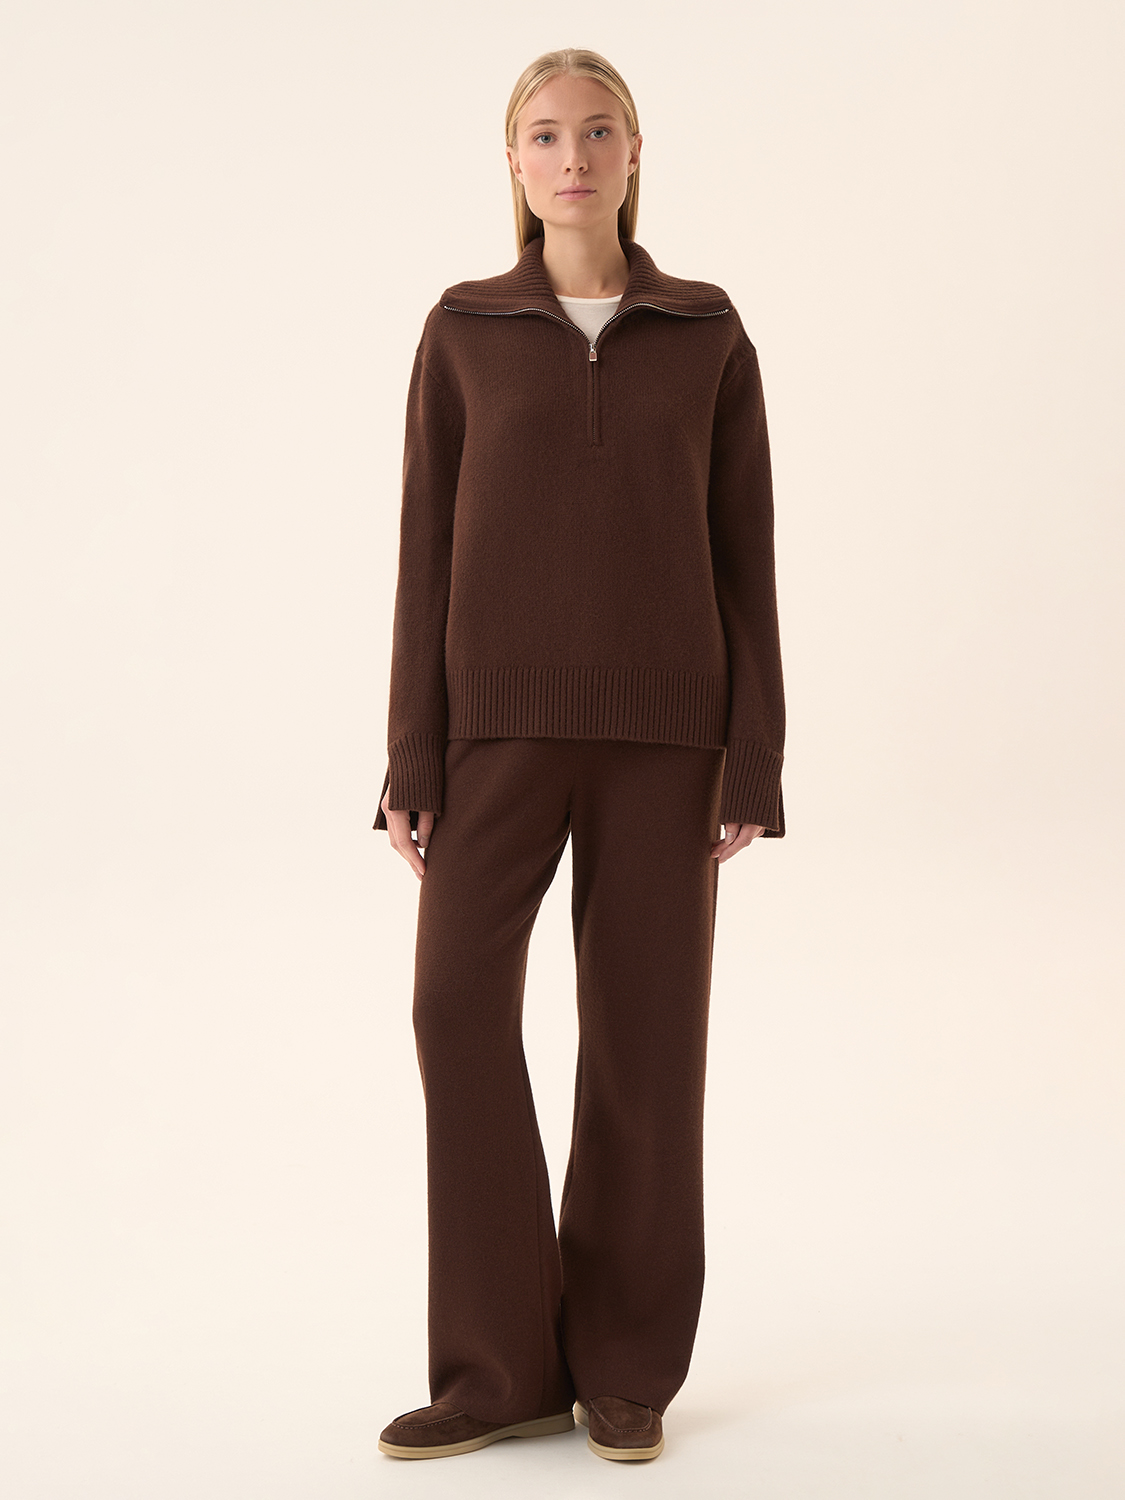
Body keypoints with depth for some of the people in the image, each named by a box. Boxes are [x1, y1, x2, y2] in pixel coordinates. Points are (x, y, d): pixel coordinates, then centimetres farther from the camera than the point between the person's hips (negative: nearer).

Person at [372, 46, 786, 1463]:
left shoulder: (707, 334, 7)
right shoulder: (463, 332, 7)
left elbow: (742, 552, 4)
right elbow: (428, 553, 4)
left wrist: (752, 765, -3)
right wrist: (413, 766, -3)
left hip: (659, 718, 0)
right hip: (503, 712, 0)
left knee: (643, 1033, -1)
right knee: (459, 1006, -13)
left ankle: (624, 1367, 13)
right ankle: (503, 1368, -1)